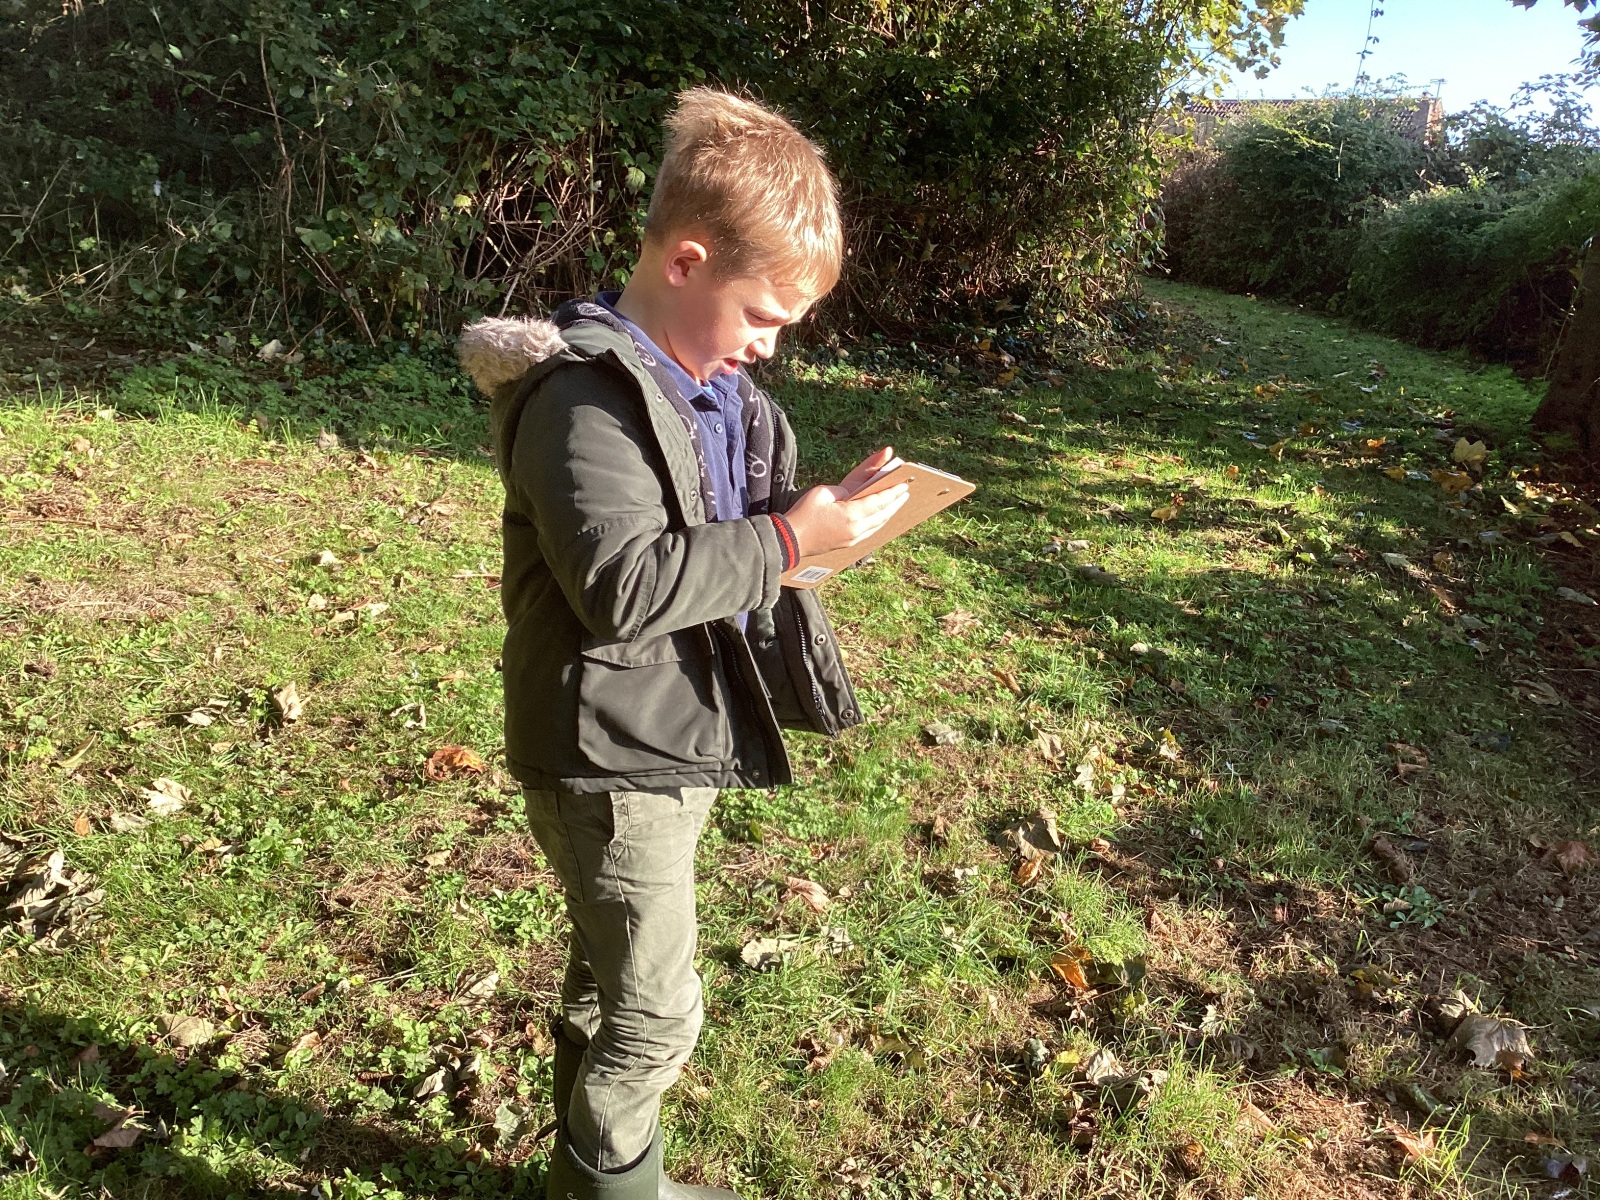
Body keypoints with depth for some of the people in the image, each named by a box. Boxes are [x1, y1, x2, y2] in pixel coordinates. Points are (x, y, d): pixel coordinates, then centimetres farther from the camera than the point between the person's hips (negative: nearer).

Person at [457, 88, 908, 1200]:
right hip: (609, 761, -9)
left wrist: (829, 510, -3)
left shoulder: (713, 386, 8)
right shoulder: (585, 399, -21)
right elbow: (622, 586, -31)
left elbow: (733, 536, 16)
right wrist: (788, 541, -29)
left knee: (611, 980, 24)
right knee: (653, 1012, 5)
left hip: (677, 744, 9)